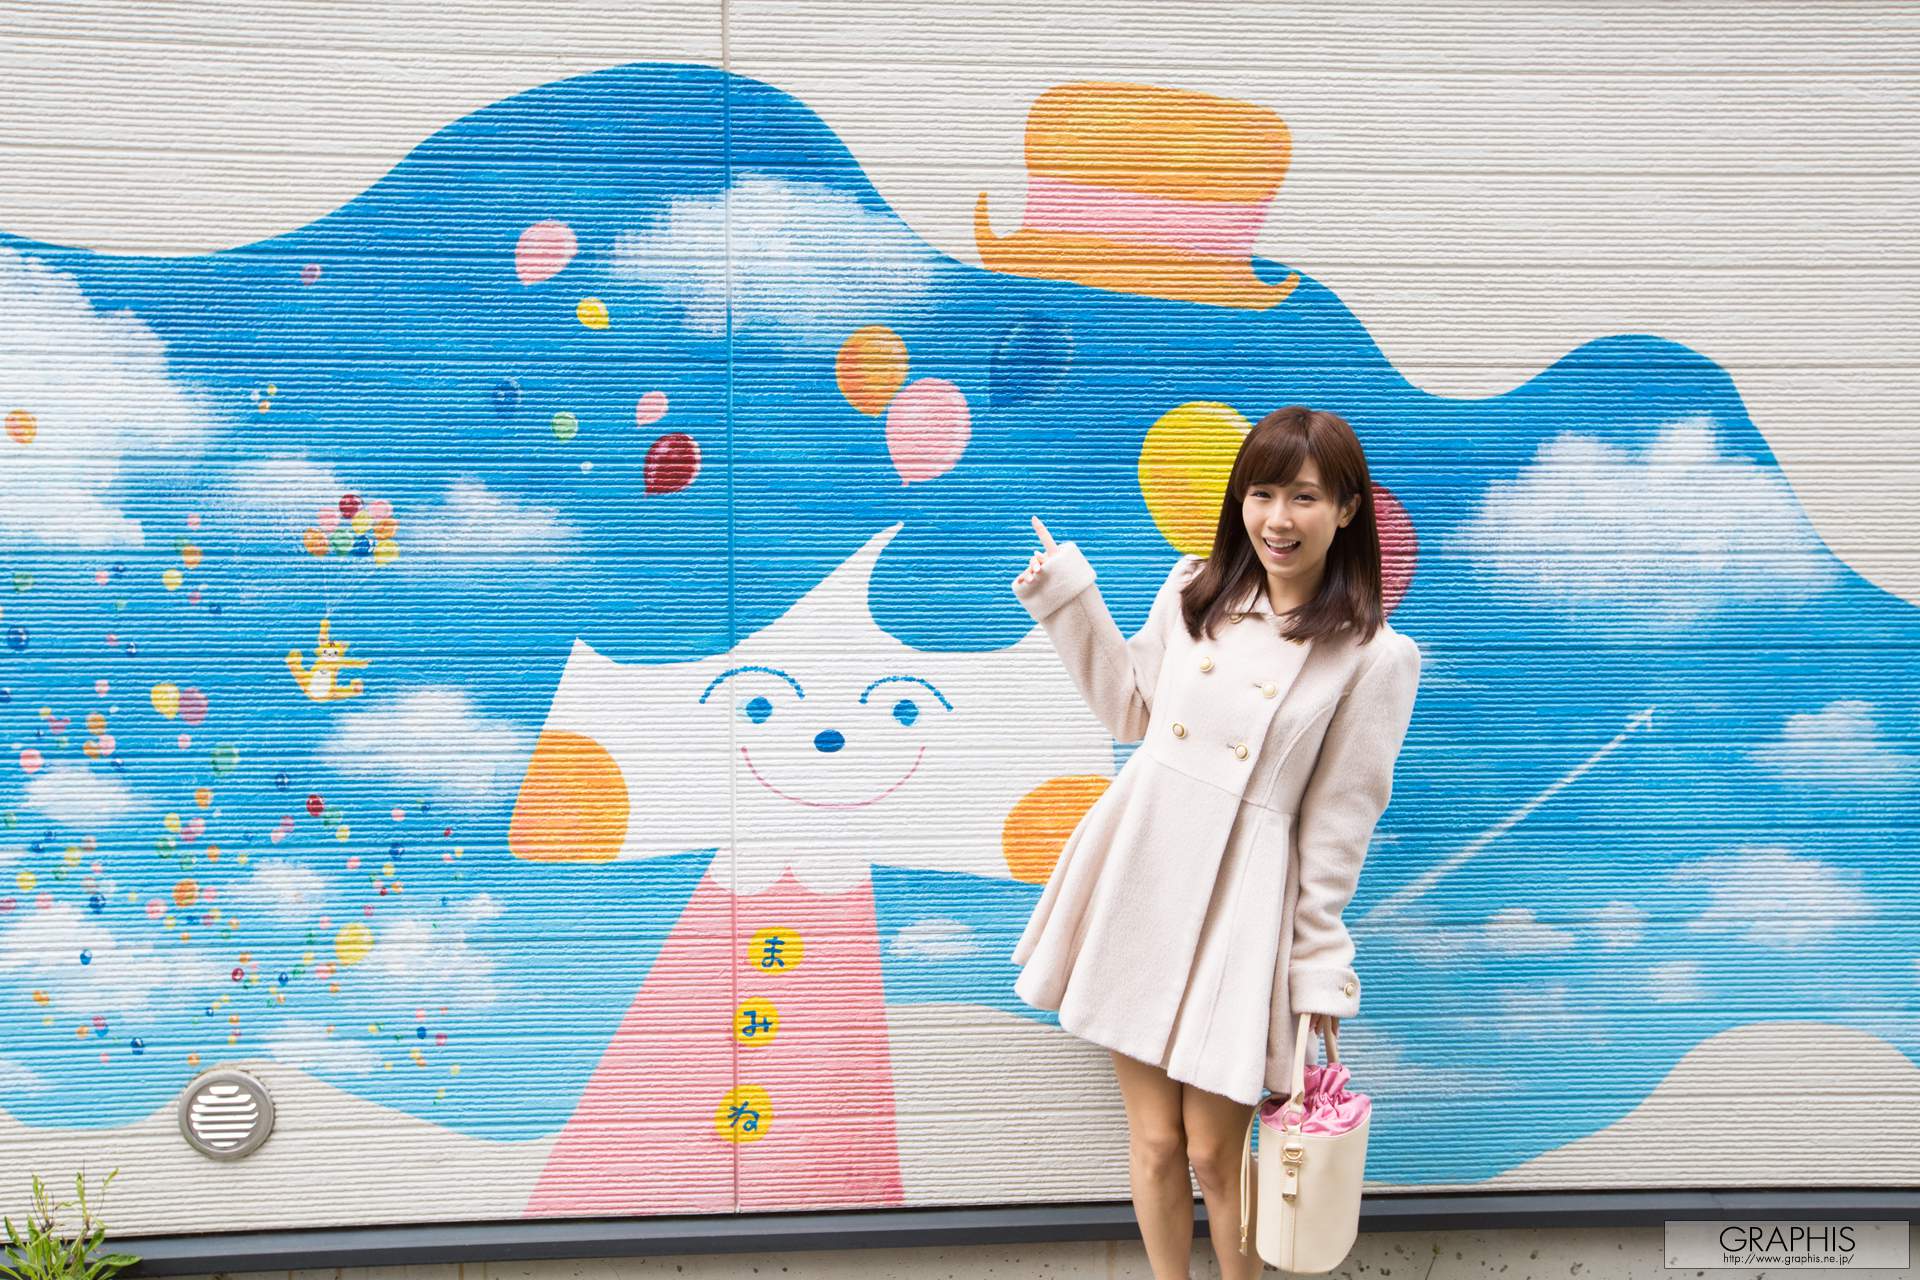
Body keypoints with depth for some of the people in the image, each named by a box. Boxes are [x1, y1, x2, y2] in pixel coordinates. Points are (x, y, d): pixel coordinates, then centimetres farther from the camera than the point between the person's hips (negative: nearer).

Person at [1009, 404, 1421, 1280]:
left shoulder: (1374, 657, -7)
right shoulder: (1194, 592, 4)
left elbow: (1339, 824, -4)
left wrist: (1320, 967, -1)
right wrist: (1069, 601, 11)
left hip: (1243, 900, -3)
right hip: (1137, 870, 3)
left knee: (1213, 1157, 4)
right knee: (1154, 1141, 9)